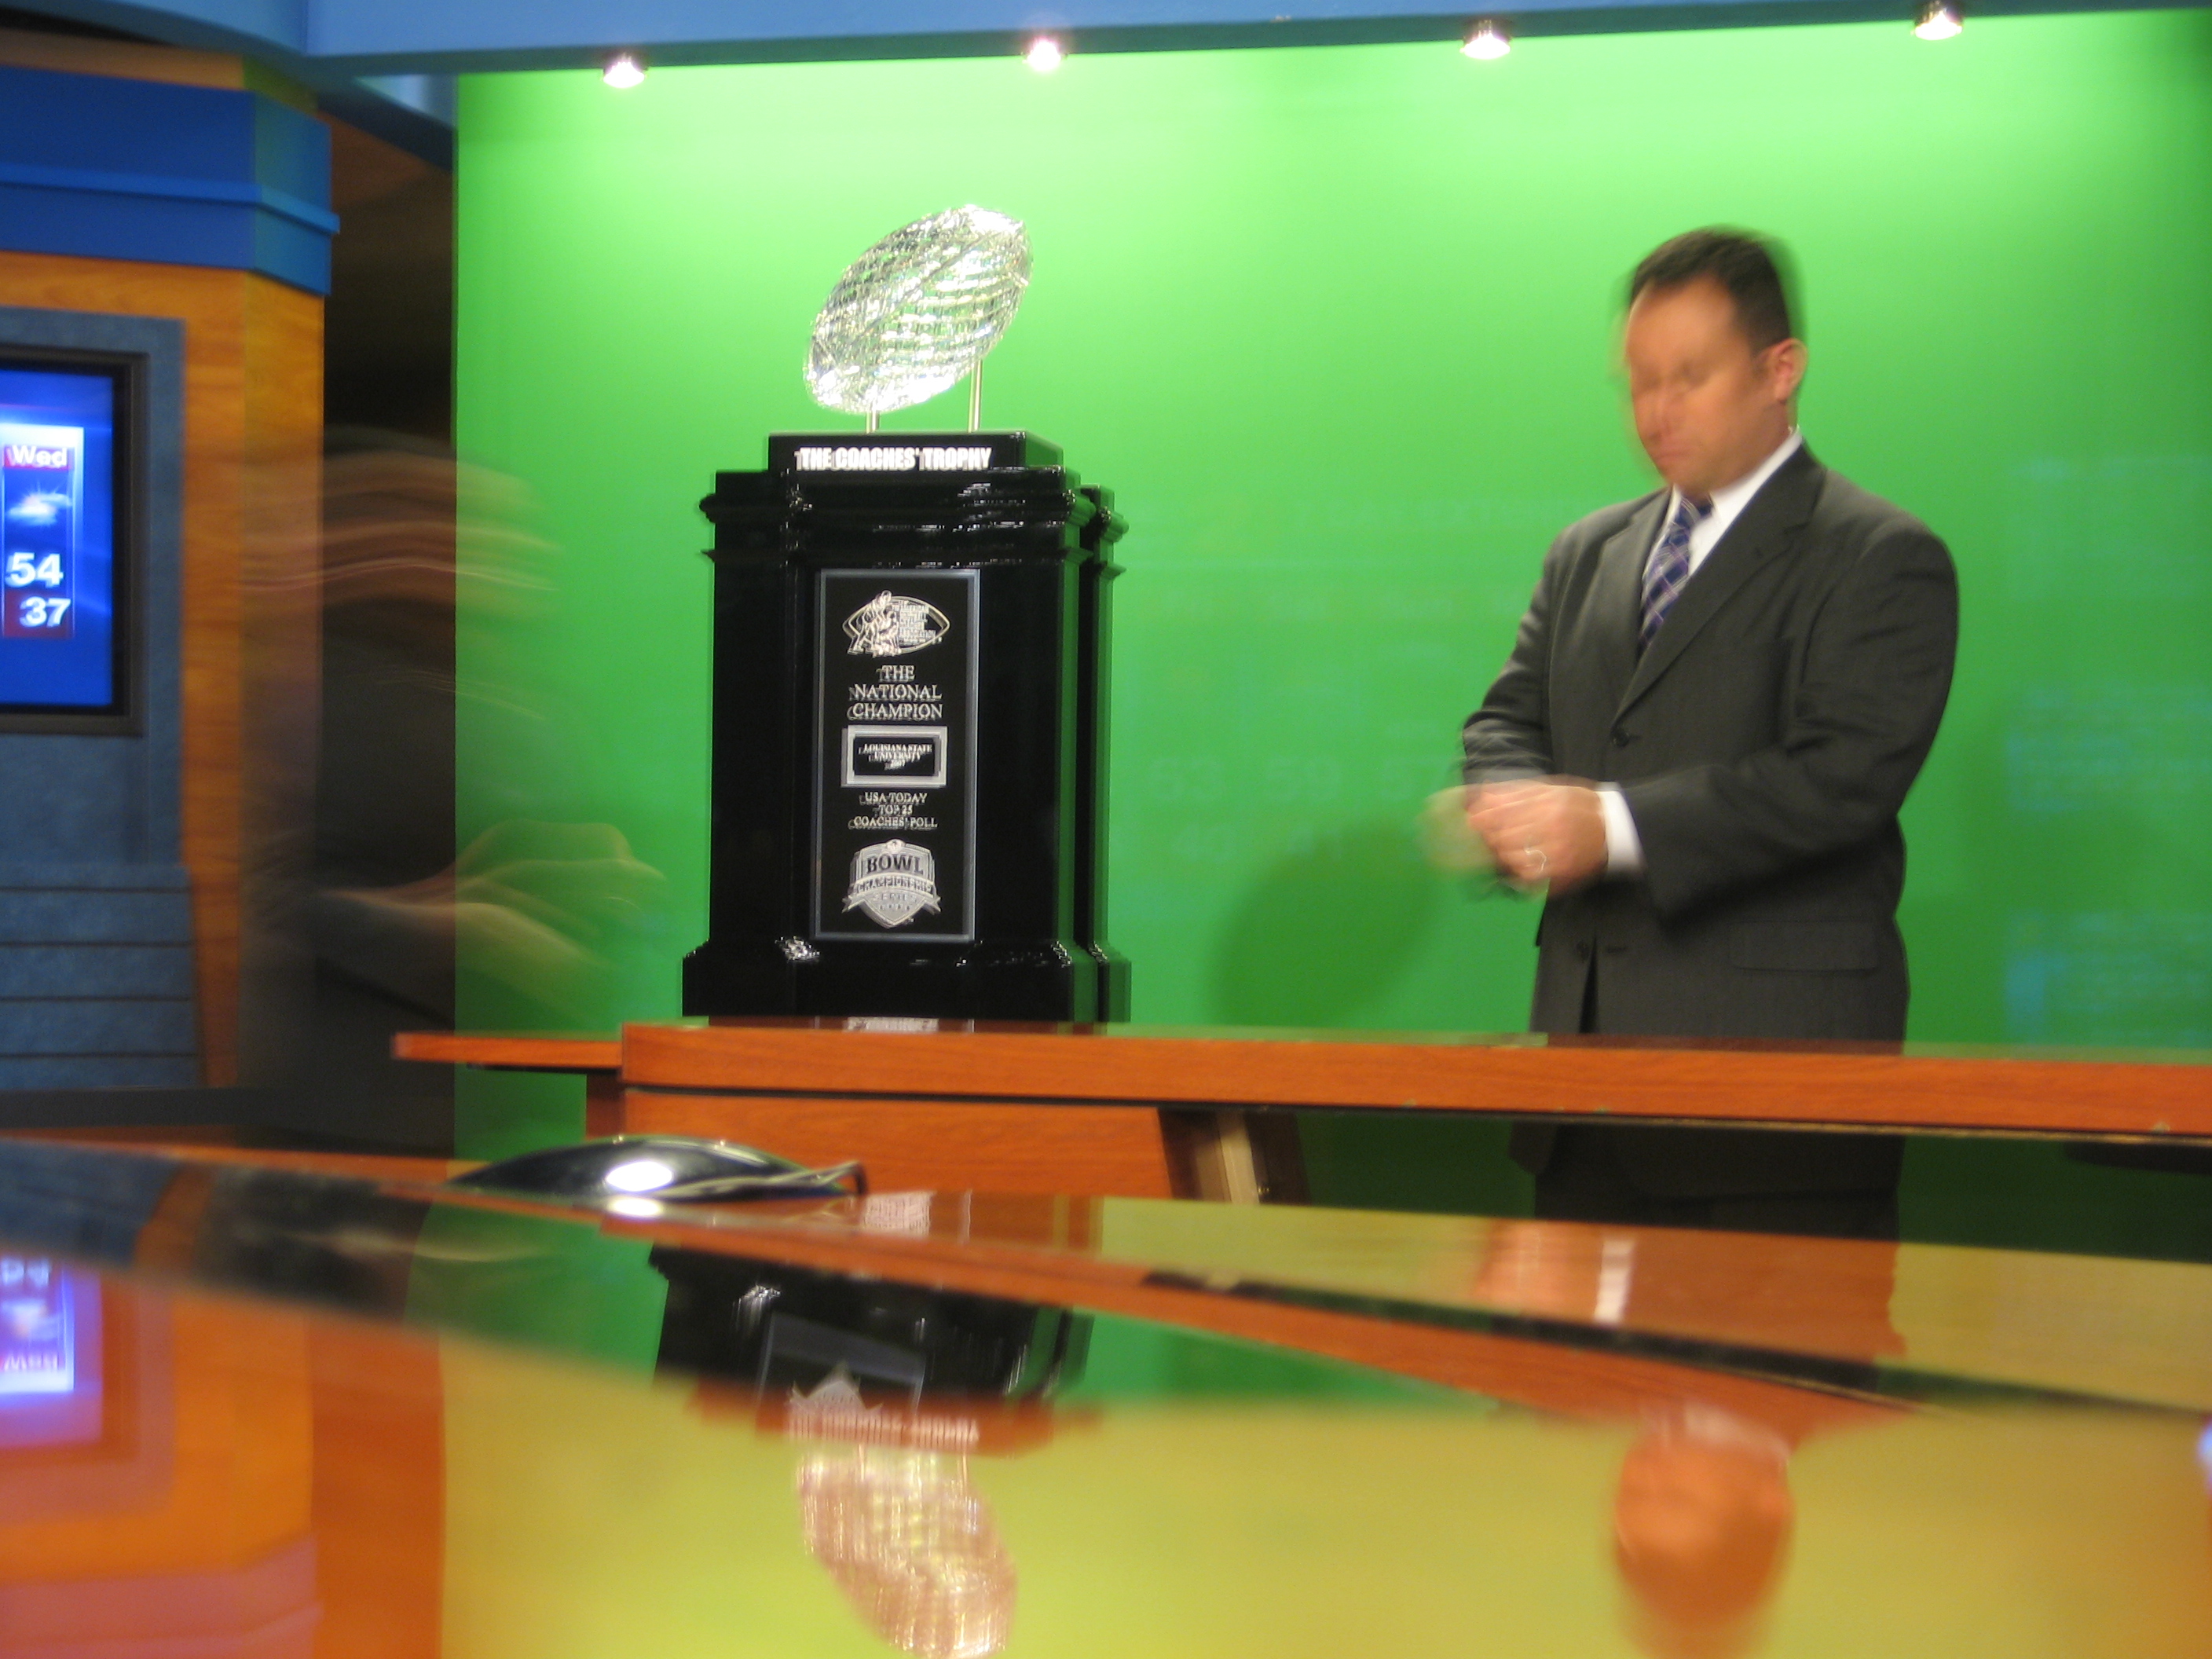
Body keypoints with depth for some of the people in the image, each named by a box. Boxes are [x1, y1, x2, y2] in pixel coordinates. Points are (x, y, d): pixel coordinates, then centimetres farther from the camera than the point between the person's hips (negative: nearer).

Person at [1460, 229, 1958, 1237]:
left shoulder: (1882, 559, -4)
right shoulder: (1589, 553, 19)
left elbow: (1846, 776, -15)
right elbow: (1511, 719, 18)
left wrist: (1615, 828, -21)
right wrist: (1517, 809, -7)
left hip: (1780, 1056, -6)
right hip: (1589, 1040, 7)